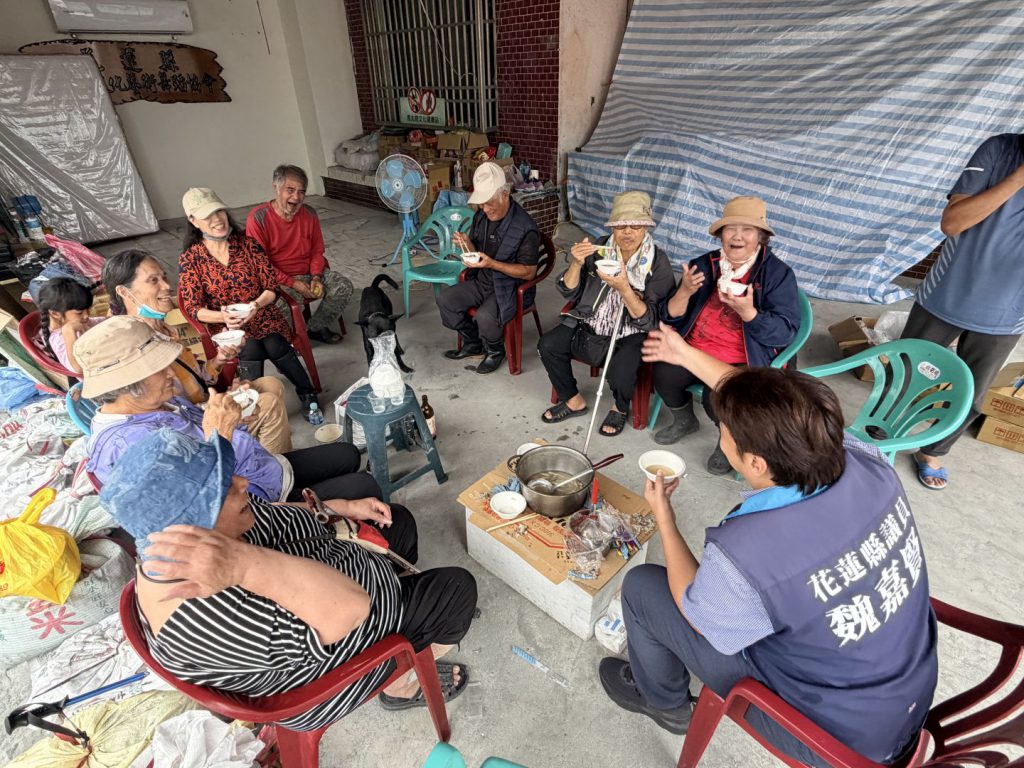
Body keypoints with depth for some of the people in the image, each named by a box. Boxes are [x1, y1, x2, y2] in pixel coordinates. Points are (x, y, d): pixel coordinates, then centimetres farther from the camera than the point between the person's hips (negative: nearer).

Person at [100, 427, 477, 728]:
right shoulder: (214, 614, -42)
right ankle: (402, 685, 24)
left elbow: (274, 513, 2)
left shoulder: (202, 522, -17)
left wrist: (345, 507, 2)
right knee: (457, 588, 1)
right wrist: (245, 565, -55)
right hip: (338, 660, -7)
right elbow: (353, 606, -43)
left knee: (398, 522, 18)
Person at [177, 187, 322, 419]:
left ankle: (307, 394, -9)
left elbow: (271, 286, -2)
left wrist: (256, 305, -23)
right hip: (225, 326, -1)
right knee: (251, 350, -33)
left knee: (275, 346, -30)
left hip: (263, 317, 1)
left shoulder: (247, 242, 1)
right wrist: (222, 317, -23)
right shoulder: (191, 258, -1)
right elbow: (192, 308, -3)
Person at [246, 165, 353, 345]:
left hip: (309, 273, 5)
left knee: (344, 286, -13)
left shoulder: (309, 214, -1)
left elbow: (317, 251, 8)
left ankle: (316, 327, 5)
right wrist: (292, 283, -21)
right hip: (277, 279, -5)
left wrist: (316, 277, -10)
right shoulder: (258, 218, -16)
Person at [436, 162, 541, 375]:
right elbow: (476, 255, 11)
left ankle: (496, 351, 3)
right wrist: (467, 244, -14)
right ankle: (473, 343, 14)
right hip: (481, 281, 7)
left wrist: (492, 264, -30)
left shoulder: (525, 227, -21)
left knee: (485, 316, -31)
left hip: (510, 288, -7)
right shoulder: (481, 217, 0)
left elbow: (529, 272, -20)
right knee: (445, 299, -5)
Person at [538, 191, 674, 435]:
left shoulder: (658, 264, -12)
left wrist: (624, 288, -31)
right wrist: (577, 263, -19)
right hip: (591, 326, 4)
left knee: (620, 372, -30)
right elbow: (569, 292, 1)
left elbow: (648, 320, -16)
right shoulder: (599, 250, -4)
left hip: (631, 335, -4)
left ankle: (621, 407, 9)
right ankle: (573, 401, 11)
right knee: (548, 345, -12)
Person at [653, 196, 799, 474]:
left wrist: (748, 312, -28)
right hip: (695, 351, 4)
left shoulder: (778, 273, -4)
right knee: (662, 373, -23)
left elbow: (786, 332, -12)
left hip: (745, 360, -4)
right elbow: (671, 318, 4)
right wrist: (684, 292, -18)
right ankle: (684, 421, 12)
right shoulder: (704, 265, 6)